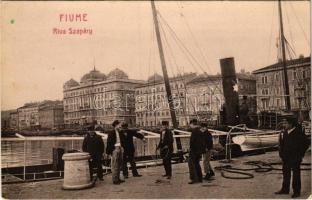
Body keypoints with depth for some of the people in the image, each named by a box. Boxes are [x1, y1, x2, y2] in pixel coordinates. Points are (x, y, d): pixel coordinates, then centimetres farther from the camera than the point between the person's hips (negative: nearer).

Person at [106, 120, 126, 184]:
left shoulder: (120, 133, 12)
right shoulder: (112, 133, -8)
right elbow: (109, 142, -10)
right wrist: (109, 151, -12)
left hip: (120, 149, 8)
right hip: (115, 149, -7)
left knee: (119, 165, 11)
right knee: (115, 166, -5)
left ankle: (118, 178, 20)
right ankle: (115, 180, 0)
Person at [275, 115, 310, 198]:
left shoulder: (299, 133, -14)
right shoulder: (284, 132, 3)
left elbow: (306, 143, -8)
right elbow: (282, 144, 14)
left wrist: (300, 153, -7)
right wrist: (281, 153, 6)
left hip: (295, 158, -6)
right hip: (286, 157, 6)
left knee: (296, 174, 4)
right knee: (286, 173, 14)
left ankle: (296, 191, 14)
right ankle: (285, 189, 26)